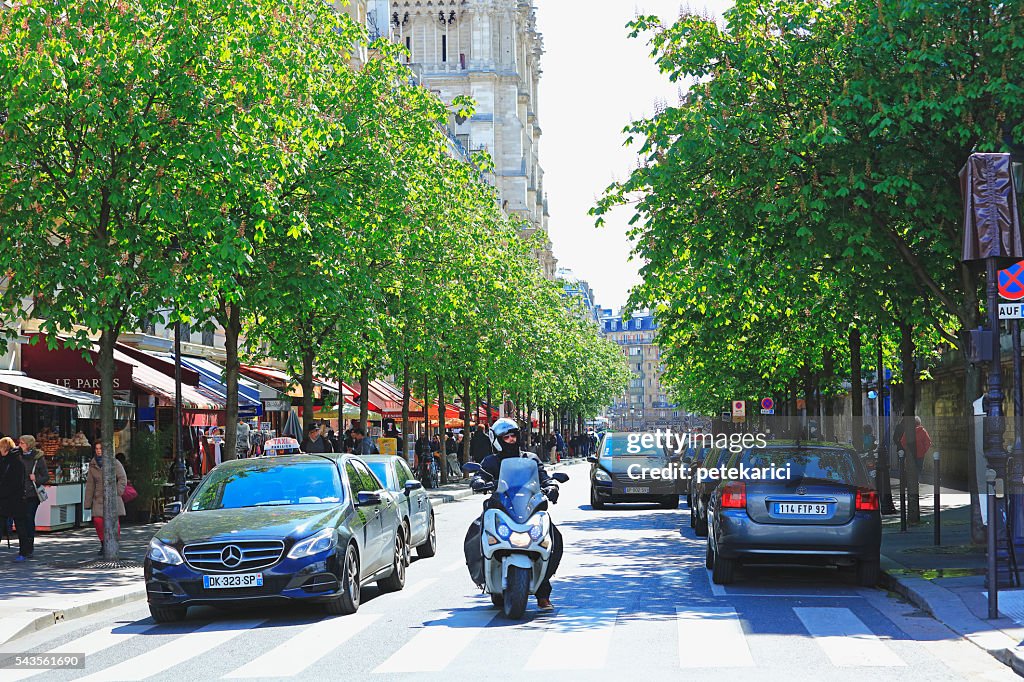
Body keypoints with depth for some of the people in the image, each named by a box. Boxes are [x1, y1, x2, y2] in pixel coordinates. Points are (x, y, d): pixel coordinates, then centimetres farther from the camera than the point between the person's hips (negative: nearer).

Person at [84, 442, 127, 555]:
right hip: (99, 498, 3)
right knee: (98, 521, -10)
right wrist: (88, 502, 8)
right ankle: (103, 544, 9)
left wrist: (117, 493, -9)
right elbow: (90, 484, 11)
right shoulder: (93, 465, 9)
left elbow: (123, 478, 0)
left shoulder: (114, 463, -1)